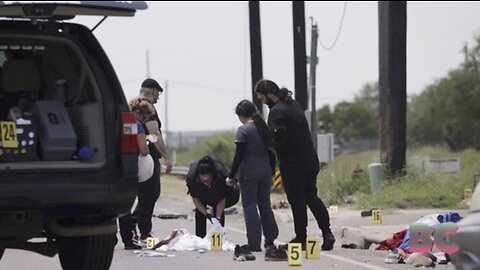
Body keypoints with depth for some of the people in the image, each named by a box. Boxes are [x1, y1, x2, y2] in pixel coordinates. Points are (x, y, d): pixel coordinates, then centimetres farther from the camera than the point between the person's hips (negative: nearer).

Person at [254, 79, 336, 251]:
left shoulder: (277, 111, -17)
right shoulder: (293, 104, 12)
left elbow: (279, 137, -29)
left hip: (292, 164, -8)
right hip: (310, 159, 8)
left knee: (297, 201, 1)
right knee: (311, 197, 14)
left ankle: (301, 238, 8)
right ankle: (327, 232, 5)